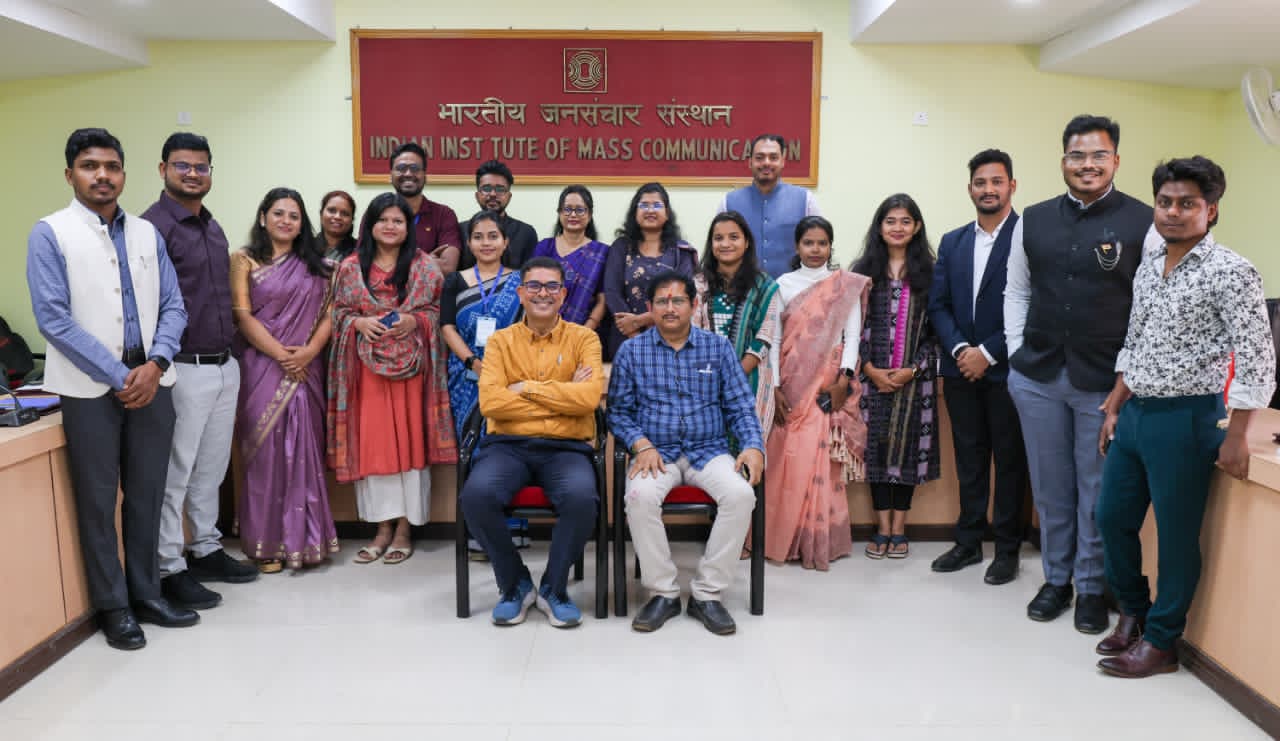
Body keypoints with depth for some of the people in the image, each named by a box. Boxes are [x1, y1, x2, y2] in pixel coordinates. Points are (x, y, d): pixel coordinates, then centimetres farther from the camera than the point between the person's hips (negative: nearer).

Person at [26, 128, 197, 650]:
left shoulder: (147, 233, 9)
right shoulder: (50, 233, -3)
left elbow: (173, 307, 6)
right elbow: (53, 318, -10)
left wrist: (155, 364, -10)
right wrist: (117, 375, -13)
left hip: (151, 380, 4)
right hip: (91, 386, -4)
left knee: (147, 494, 11)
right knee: (98, 500, 5)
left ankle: (147, 593, 25)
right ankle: (113, 606, 19)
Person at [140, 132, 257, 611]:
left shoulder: (212, 226, 15)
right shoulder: (153, 226, -11)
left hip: (225, 365, 8)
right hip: (183, 369, -8)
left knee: (211, 468, 16)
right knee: (175, 474, 1)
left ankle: (206, 550, 29)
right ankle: (169, 569, 12)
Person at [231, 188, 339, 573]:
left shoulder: (315, 264, 14)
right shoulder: (246, 260, 5)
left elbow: (328, 314, 7)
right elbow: (242, 315, -4)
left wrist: (308, 351, -10)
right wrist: (281, 354, -12)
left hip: (305, 368, 2)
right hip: (262, 365, -2)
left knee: (304, 449, 2)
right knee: (266, 450, -1)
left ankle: (305, 538, 11)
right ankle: (267, 544, 7)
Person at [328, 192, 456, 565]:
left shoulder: (424, 267, 3)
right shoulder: (350, 267, 7)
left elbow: (438, 311, 4)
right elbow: (338, 313, 10)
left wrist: (415, 320, -14)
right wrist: (358, 322, -10)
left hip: (411, 364, -1)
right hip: (367, 365, 1)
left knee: (409, 439, 1)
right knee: (372, 442, 2)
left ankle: (404, 529, 11)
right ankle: (383, 527, 13)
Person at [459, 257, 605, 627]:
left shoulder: (583, 338, 6)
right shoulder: (500, 340, 8)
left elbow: (589, 397, -11)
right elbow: (490, 402, -8)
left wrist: (527, 387, -8)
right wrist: (564, 396, -8)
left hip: (566, 448, -1)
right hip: (508, 445, 1)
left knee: (581, 496, -33)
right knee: (476, 494, -29)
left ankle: (554, 587, -4)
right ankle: (514, 583, -1)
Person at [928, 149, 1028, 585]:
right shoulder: (952, 242, 12)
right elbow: (937, 305, 8)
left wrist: (988, 353, -14)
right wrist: (959, 349, -8)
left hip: (1006, 370, -5)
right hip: (961, 370, 5)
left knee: (1009, 460, 6)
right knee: (969, 459, 13)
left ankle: (1007, 549, 17)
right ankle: (969, 542, 23)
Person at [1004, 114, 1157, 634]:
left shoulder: (1144, 223, -5)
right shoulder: (1033, 220, 6)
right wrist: (1017, 353, 5)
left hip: (1106, 382, -3)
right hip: (1037, 377, 3)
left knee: (1097, 493, 8)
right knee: (1050, 488, 13)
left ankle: (1092, 587, 25)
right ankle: (1056, 580, 29)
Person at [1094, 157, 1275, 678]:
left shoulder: (1230, 273, -12)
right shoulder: (1148, 267, 10)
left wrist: (1236, 436, -16)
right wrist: (1114, 409, 15)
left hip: (1186, 418, -7)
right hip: (1134, 413, 7)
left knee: (1176, 534, 5)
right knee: (1112, 518, 14)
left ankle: (1161, 642, 19)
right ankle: (1133, 611, 35)